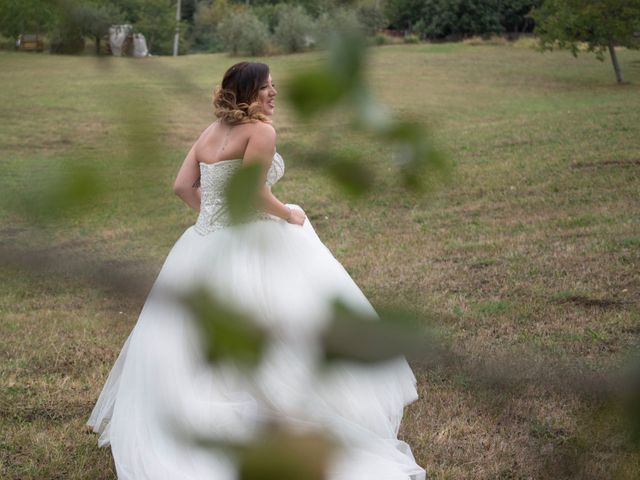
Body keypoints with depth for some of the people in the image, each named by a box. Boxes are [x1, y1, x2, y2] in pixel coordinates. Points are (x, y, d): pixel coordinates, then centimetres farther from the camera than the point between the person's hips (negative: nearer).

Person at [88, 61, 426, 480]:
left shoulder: (211, 132, 11)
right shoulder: (262, 130, -11)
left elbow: (183, 186, 8)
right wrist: (289, 215, -5)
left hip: (205, 248, 8)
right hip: (252, 248, -8)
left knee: (186, 345, 18)